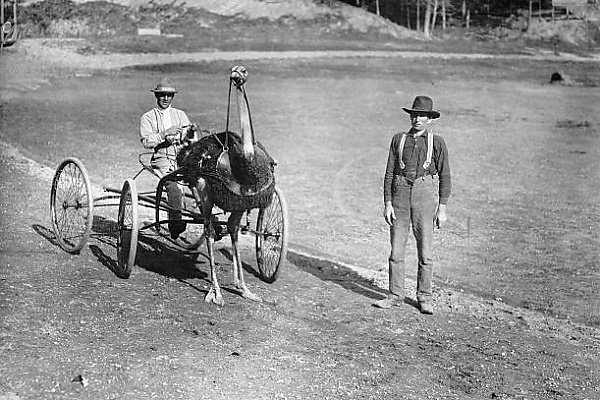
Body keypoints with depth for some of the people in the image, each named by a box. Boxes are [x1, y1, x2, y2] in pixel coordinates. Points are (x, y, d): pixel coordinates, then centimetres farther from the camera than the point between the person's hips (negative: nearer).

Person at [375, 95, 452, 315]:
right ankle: (395, 295, 14)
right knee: (396, 249, 4)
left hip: (425, 194, -2)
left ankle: (424, 298, 12)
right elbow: (389, 172, 9)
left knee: (425, 251, 0)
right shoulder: (399, 139, 10)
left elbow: (445, 177, 4)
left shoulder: (437, 142, 4)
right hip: (400, 193, 2)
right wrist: (387, 203, 1)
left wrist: (442, 208, -2)